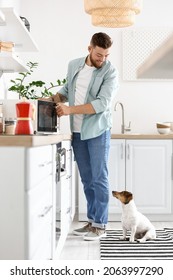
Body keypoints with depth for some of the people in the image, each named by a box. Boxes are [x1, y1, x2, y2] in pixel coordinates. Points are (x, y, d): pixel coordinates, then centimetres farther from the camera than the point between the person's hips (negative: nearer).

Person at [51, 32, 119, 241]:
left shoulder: (110, 72, -11)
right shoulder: (74, 65, 6)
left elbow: (102, 104, -21)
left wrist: (70, 109, -23)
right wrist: (53, 98, 3)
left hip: (97, 131, -5)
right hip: (77, 131, 5)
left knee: (99, 179, -3)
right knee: (86, 179, 10)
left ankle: (100, 225, 7)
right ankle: (92, 221, 21)